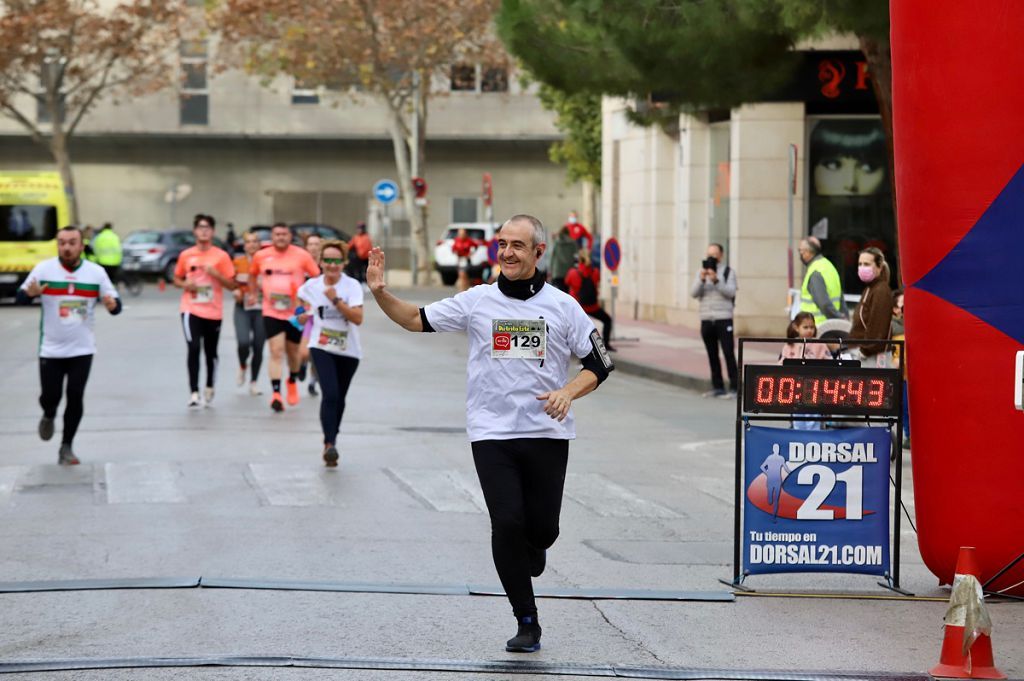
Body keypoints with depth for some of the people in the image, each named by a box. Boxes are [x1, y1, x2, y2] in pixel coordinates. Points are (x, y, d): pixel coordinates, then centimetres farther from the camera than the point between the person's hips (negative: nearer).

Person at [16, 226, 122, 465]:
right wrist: (30, 293, -27)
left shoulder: (96, 272, -2)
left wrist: (112, 305, -23)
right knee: (50, 396, 1)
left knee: (75, 398, -3)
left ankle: (67, 447, 11)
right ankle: (49, 416, 37)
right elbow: (21, 298, -3)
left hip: (82, 349, 1)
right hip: (50, 350, 0)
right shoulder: (43, 269, -6)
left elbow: (116, 304, 1)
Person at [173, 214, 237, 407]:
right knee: (193, 348, -14)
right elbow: (177, 279, 15)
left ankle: (209, 388, 33)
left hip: (213, 311, 0)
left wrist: (216, 274, -17)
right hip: (191, 309, 0)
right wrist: (186, 284, -7)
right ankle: (194, 392, -13)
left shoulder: (221, 256, -1)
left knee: (211, 352, 11)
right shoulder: (186, 255, 3)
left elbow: (231, 285, 0)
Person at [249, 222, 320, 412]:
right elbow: (252, 274, 20)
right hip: (271, 312, 0)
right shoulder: (261, 256, 0)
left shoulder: (301, 255, -6)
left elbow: (317, 277, 0)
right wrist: (252, 293, 13)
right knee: (276, 351, -13)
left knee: (293, 352, 15)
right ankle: (276, 393, -16)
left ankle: (292, 381, 43)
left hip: (296, 312, 0)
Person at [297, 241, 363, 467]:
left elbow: (358, 318, -23)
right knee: (330, 394, -19)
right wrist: (303, 314, 5)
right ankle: (329, 444, -22)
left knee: (339, 398, 13)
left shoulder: (352, 286, -11)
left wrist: (336, 300, -28)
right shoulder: (311, 286, -2)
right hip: (322, 348, -1)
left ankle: (331, 439, 34)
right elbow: (302, 299, 24)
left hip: (348, 351, 1)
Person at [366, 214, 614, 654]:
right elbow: (416, 320, 8)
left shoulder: (562, 306, 2)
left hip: (547, 434, 0)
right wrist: (380, 293, -9)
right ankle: (527, 623, 0)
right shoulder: (476, 301, 3)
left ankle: (530, 553, 41)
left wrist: (567, 392, -12)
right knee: (507, 524, -12)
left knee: (543, 528, 1)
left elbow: (598, 365, 6)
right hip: (492, 432, 0)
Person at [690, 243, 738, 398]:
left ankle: (733, 388, -8)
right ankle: (717, 387, 14)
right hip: (706, 319, 4)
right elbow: (693, 293, 2)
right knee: (712, 355, 8)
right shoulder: (702, 272, 12)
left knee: (728, 353, -8)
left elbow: (730, 292, -11)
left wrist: (716, 280, -22)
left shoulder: (728, 272, 1)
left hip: (723, 319, -4)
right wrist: (702, 279, -15)